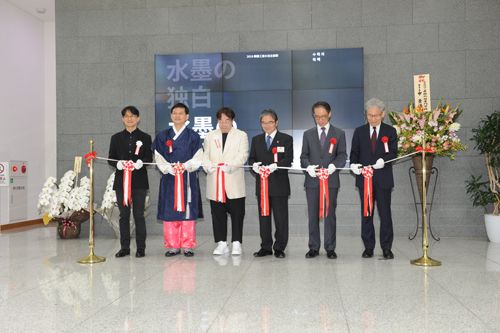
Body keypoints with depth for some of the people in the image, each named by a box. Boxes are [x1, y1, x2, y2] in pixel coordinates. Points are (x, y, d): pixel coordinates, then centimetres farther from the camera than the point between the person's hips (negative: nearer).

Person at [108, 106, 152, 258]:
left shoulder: (145, 138, 7)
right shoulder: (116, 138, 13)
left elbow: (149, 158, 0)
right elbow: (111, 158, 8)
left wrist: (139, 163, -22)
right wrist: (119, 164, -14)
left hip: (139, 181, -2)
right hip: (121, 181, 2)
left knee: (139, 215, 0)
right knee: (124, 215, 6)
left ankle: (141, 247, 9)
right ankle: (124, 247, 14)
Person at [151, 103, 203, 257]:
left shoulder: (193, 136, 6)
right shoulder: (162, 136, 11)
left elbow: (198, 158, 0)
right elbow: (159, 157, 7)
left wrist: (186, 166, -17)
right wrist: (168, 167, -12)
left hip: (188, 178, -1)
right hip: (169, 178, 2)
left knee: (187, 210, -2)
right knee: (169, 211, 1)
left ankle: (188, 246, 7)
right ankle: (173, 246, 10)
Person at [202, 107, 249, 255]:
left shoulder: (241, 135, 8)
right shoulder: (210, 136, 17)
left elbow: (242, 155, -4)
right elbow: (205, 154, 11)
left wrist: (230, 165, -21)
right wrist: (208, 165, -12)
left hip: (234, 182, -2)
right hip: (215, 183, 3)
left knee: (237, 213, -2)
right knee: (217, 213, 4)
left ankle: (237, 244, 7)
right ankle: (222, 243, 14)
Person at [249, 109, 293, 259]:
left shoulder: (286, 139, 3)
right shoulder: (256, 139, 16)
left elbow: (288, 159, -8)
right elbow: (251, 158, 13)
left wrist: (275, 166, -25)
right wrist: (255, 165, -11)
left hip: (279, 184, -4)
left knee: (280, 217, 0)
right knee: (263, 216, 8)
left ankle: (279, 247, 10)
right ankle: (266, 247, 17)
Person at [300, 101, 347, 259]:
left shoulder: (339, 133, 8)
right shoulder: (308, 134, 13)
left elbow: (342, 155, 4)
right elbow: (304, 156, 10)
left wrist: (334, 165, -17)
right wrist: (308, 166, -11)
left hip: (331, 179, -1)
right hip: (312, 180, 2)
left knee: (330, 214, 1)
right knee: (312, 215, 4)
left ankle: (330, 248, 10)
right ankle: (314, 247, 13)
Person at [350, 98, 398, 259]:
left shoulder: (390, 131, 6)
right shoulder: (359, 132, 11)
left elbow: (393, 152, -2)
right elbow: (354, 152, 8)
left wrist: (383, 160, -24)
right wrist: (354, 163, -14)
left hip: (383, 179, -2)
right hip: (364, 178, 2)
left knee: (385, 213, -1)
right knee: (366, 214, 6)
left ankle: (386, 248, 10)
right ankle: (368, 247, 15)